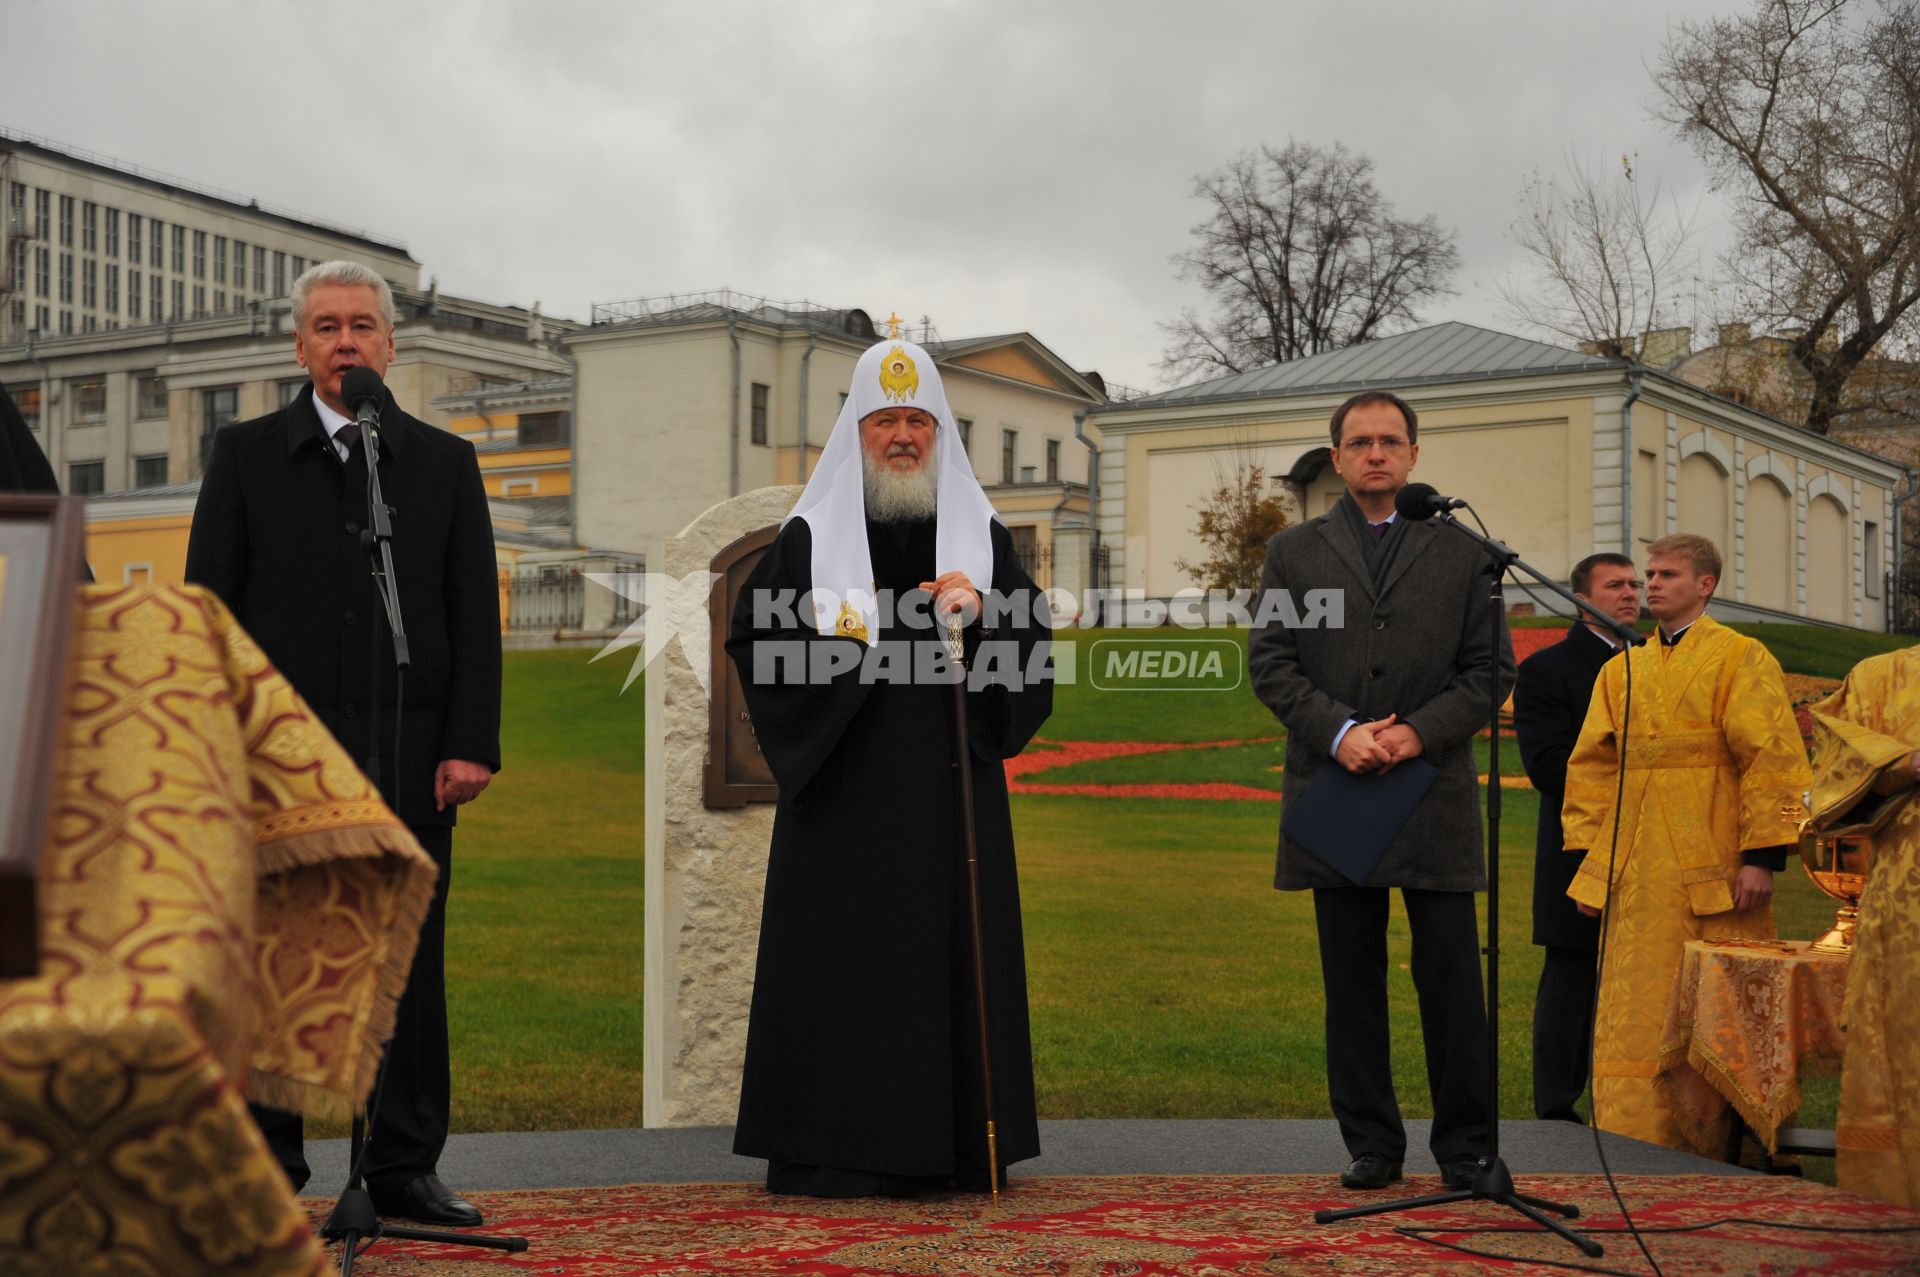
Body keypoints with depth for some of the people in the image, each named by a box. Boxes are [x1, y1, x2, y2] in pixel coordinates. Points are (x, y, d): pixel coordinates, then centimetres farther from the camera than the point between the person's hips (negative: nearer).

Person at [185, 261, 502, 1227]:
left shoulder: (446, 463, 12)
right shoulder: (245, 455, 10)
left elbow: (475, 614, 7)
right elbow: (210, 605, 5)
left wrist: (472, 744, -3)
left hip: (410, 757, 1)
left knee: (409, 966, 2)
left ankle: (405, 1169, 9)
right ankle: (263, 1166, 11)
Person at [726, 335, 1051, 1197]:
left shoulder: (980, 531, 12)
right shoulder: (811, 532, 6)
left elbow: (1034, 642, 6)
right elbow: (753, 639, 3)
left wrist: (981, 611, -12)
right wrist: (830, 638, -12)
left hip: (950, 785, 2)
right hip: (845, 780, -2)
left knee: (951, 948, 2)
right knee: (844, 951, -3)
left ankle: (951, 1141, 10)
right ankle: (836, 1149, 3)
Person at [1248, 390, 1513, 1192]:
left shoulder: (1461, 553, 9)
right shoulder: (1293, 552, 10)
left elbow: (1490, 669, 4)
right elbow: (1270, 662, 3)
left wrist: (1419, 732, -11)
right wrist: (1339, 732, -12)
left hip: (1435, 792, -1)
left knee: (1452, 977, 0)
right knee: (1353, 982, 5)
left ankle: (1464, 1146, 10)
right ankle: (1371, 1144, 13)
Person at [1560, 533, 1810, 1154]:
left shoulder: (1742, 658, 1)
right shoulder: (1621, 670, 15)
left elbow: (1771, 757, -7)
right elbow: (1591, 764, 13)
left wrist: (1762, 854, -15)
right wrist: (1588, 855, 5)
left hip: (1713, 871, -4)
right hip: (1636, 879, 4)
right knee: (1636, 1015, 2)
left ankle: (1725, 1146, 12)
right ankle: (1636, 1143, 7)